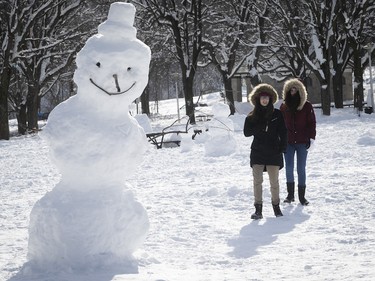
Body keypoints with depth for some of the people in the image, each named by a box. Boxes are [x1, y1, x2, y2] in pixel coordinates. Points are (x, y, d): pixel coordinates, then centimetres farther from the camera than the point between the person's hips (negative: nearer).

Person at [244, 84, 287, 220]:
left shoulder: (277, 114, 4)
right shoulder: (252, 116, 5)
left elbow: (283, 132, 4)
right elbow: (247, 132, -1)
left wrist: (282, 147, -6)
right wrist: (259, 127, -15)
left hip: (273, 152, 0)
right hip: (257, 152, 0)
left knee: (274, 181, 4)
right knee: (257, 181, -5)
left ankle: (276, 206, 20)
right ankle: (258, 209, -2)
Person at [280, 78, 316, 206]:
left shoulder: (307, 106, -1)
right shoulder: (284, 107, 4)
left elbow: (312, 123, 0)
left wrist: (311, 138, -6)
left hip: (302, 142, -2)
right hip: (288, 142, 2)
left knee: (301, 169, 2)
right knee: (289, 169, 3)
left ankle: (302, 196, 8)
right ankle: (290, 194, 14)